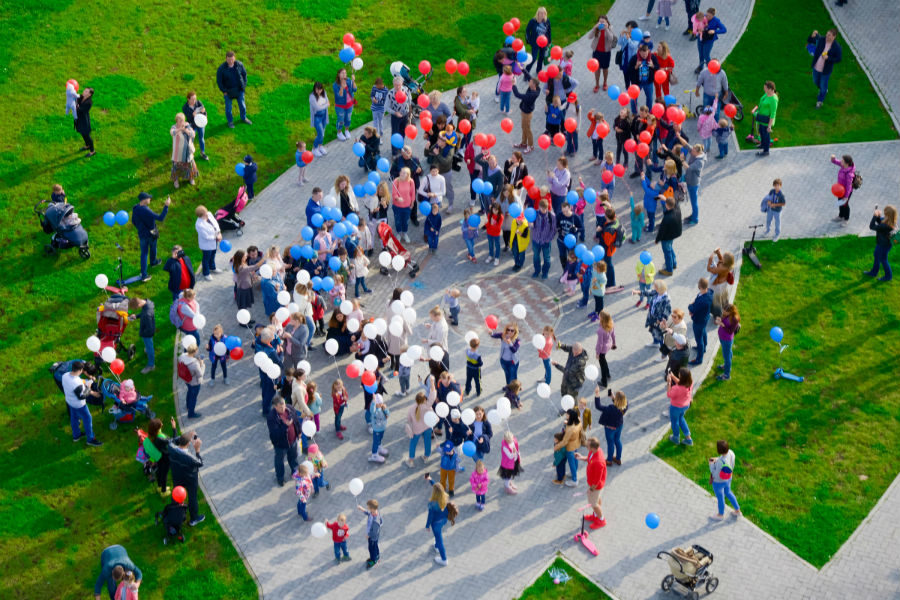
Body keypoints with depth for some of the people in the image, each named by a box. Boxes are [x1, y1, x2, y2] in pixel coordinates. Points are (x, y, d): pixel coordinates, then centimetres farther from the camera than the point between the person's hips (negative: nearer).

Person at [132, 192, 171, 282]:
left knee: (144, 253, 11)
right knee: (153, 248, 26)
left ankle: (143, 274, 9)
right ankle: (153, 262, 54)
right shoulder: (146, 211, -33)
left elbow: (133, 221, 6)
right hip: (151, 233, -5)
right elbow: (160, 218, -35)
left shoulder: (135, 209, -9)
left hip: (142, 234, 5)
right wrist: (166, 206, -33)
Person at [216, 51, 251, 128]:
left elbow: (244, 74, 3)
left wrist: (244, 85, 1)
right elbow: (219, 81, -12)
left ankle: (243, 118, 43)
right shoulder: (222, 68, -22)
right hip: (228, 91, -3)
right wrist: (224, 91, -10)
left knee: (242, 104, 17)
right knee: (228, 107, 13)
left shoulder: (239, 64, -15)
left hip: (239, 89, 3)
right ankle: (230, 121, 36)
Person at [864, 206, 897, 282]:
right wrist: (878, 216, -13)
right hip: (881, 242, 9)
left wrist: (875, 216, -27)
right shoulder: (890, 221, -15)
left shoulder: (885, 226, -42)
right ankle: (874, 272, 49)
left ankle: (888, 276, 37)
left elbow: (872, 226, -32)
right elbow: (880, 221, 6)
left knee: (883, 260, 15)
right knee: (877, 256, 28)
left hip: (884, 245, -9)